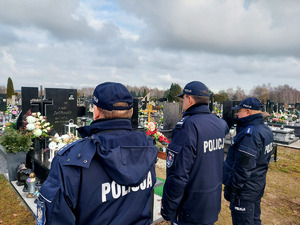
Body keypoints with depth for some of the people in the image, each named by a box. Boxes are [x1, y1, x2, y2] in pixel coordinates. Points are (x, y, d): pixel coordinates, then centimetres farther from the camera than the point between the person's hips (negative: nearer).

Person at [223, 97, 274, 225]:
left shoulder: (250, 134, -27)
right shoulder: (265, 130, 5)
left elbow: (244, 168, -26)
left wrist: (230, 189, -18)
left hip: (244, 190, -9)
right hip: (258, 186, 10)